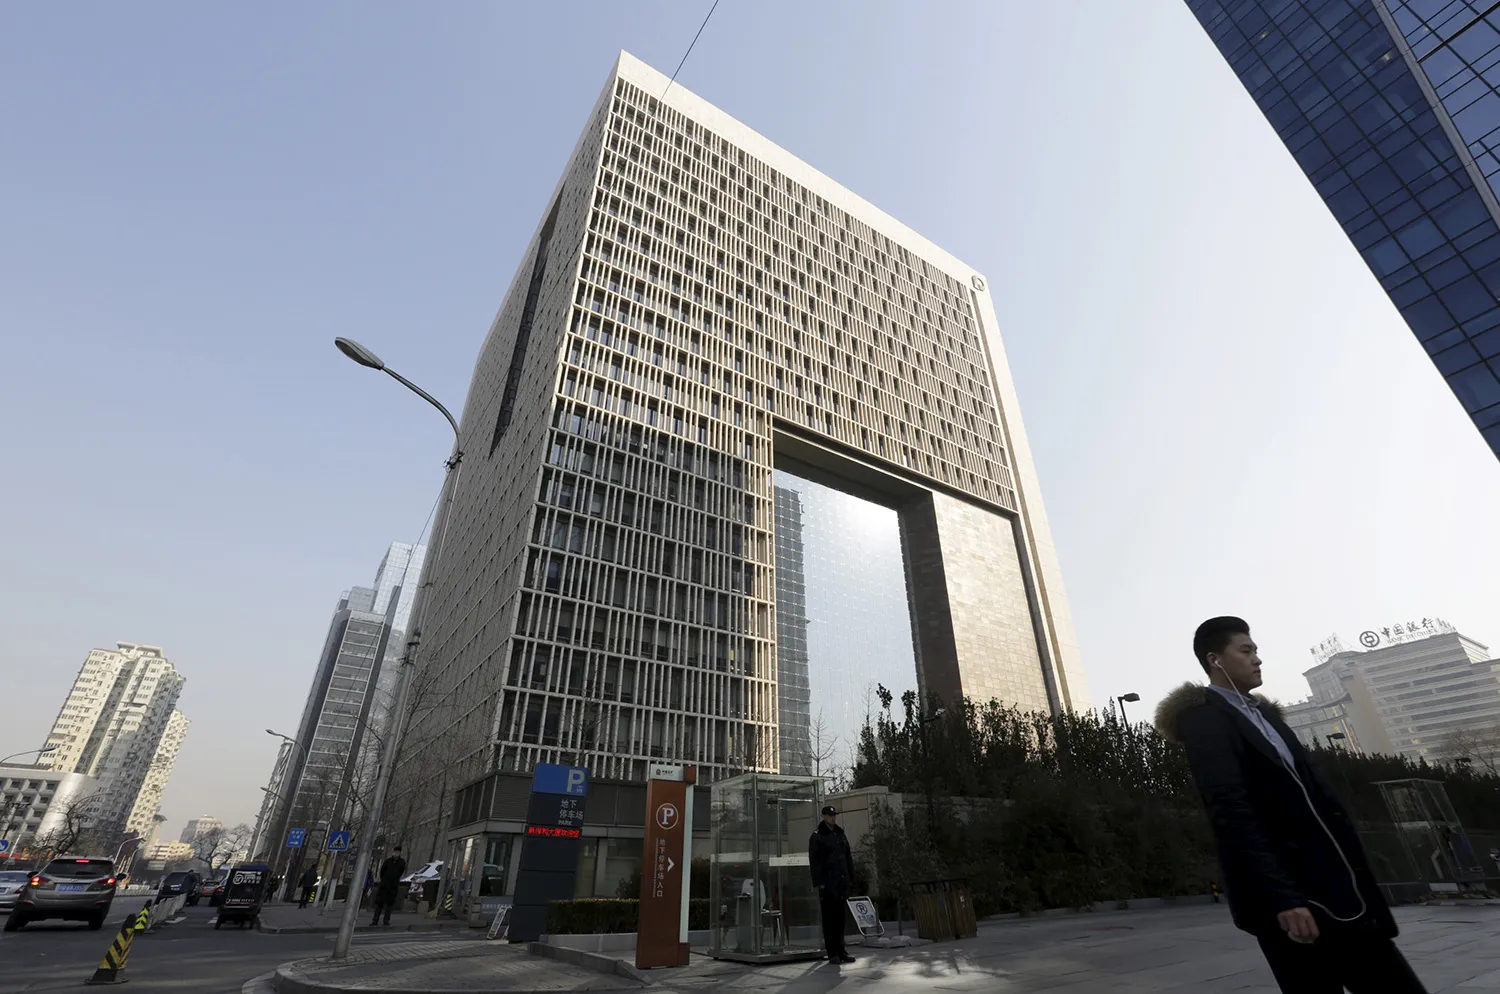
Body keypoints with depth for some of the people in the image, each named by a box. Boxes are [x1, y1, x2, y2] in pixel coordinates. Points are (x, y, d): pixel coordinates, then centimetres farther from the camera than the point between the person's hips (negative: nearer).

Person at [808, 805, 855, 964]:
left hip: (842, 881, 6)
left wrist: (851, 877, 11)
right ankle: (832, 953, 6)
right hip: (827, 883, -6)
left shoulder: (840, 834, 14)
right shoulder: (817, 836, -6)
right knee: (829, 918, -1)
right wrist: (819, 882, -14)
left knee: (840, 917, 10)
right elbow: (814, 861, -9)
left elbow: (848, 857, 18)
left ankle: (841, 951, 18)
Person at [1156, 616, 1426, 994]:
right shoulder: (1205, 719, -13)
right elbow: (1231, 813, -21)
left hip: (1332, 885, 8)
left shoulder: (1264, 713, 15)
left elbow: (1314, 793, 17)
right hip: (1285, 895, -8)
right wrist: (1280, 897, -24)